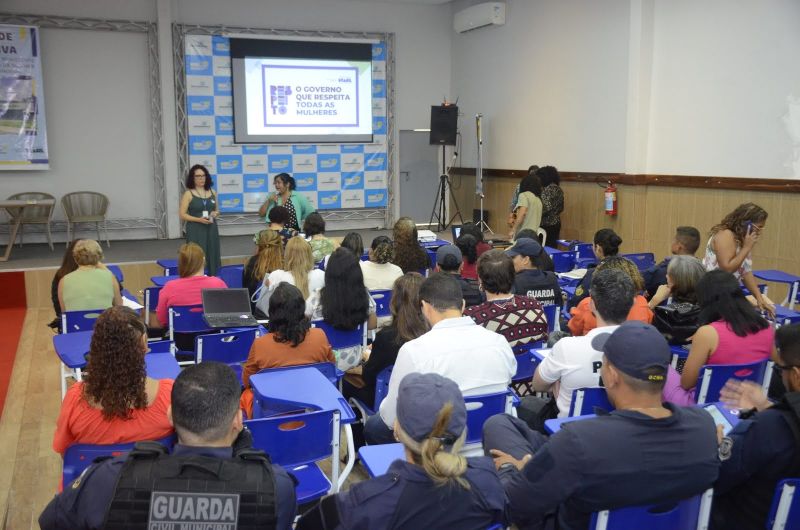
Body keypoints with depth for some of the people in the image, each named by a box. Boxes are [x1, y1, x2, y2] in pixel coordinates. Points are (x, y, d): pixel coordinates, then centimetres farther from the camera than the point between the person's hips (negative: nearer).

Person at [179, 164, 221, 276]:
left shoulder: (212, 192, 9)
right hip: (196, 231, -4)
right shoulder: (188, 194, -3)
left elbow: (217, 210, 20)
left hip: (211, 230, 4)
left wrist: (215, 214, -4)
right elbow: (182, 215, -6)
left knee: (213, 258, 5)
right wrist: (198, 219, -18)